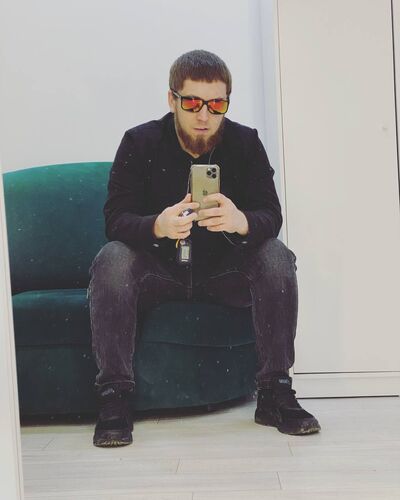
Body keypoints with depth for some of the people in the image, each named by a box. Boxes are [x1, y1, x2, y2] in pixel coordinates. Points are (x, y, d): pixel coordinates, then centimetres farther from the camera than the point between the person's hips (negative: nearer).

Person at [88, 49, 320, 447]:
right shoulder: (139, 143, -8)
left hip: (226, 272, 1)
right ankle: (113, 397, -25)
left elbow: (271, 216, -14)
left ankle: (275, 393, -19)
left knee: (276, 257, -25)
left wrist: (241, 222, -40)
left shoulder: (245, 143, -5)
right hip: (158, 270, -1)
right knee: (112, 260, -29)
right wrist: (158, 226, -40)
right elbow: (115, 219, -17)